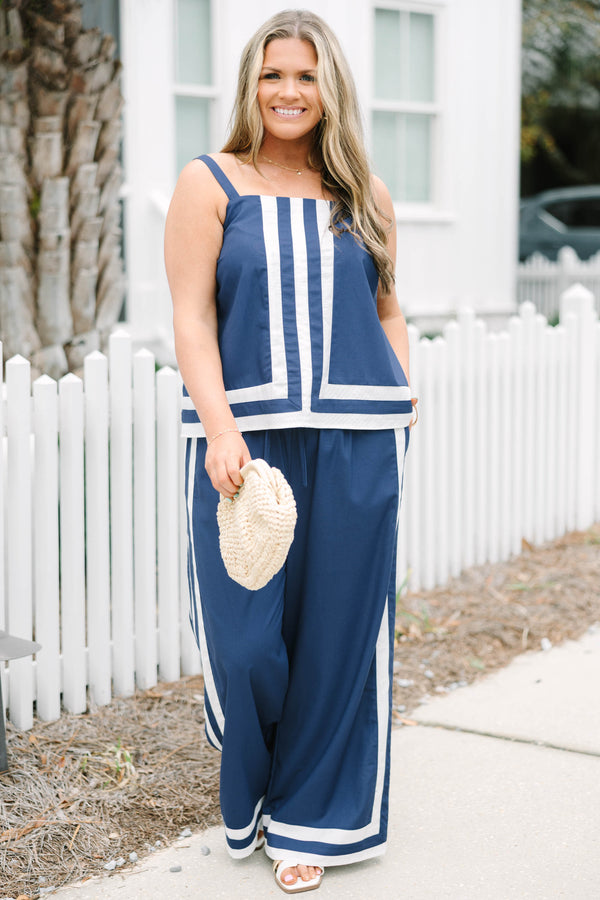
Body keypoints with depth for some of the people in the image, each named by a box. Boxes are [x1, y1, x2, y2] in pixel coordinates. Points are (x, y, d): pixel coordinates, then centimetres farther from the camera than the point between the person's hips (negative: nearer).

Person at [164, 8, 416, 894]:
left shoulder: (363, 197, 12)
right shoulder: (210, 185, 4)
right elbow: (192, 319, -4)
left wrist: (398, 415, 2)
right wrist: (222, 430, -17)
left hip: (355, 444, 2)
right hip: (246, 438, -2)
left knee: (337, 629, 4)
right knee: (245, 634, -1)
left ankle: (310, 817, 23)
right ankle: (251, 794, 29)